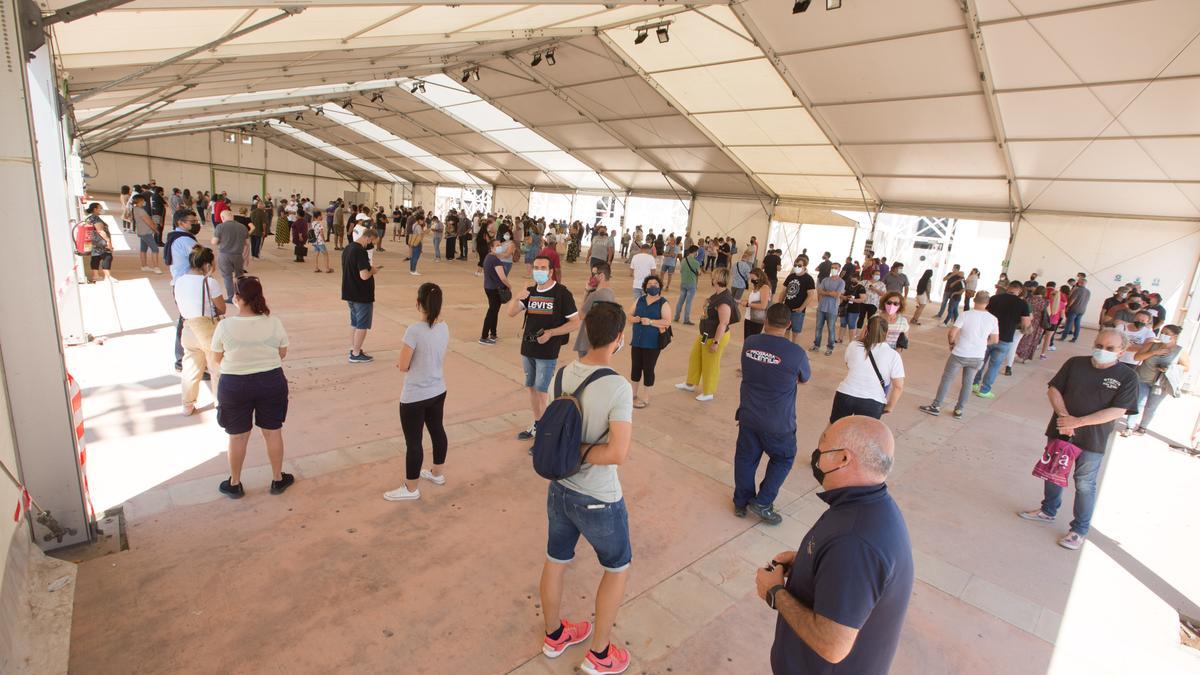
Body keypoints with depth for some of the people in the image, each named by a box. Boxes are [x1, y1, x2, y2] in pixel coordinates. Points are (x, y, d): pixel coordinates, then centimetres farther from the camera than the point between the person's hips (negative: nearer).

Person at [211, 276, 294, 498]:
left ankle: (234, 484, 31)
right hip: (271, 382, 1)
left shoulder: (225, 325, -14)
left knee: (237, 436, 14)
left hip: (235, 385, -1)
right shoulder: (274, 323, -10)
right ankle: (277, 480, 27)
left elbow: (218, 358, -2)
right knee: (273, 432, 14)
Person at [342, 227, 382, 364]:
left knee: (355, 323, 20)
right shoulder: (361, 251, -22)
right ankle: (356, 354, 10)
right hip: (362, 295, -9)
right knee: (362, 325, 3)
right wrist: (373, 271, -9)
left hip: (349, 293, 9)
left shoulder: (347, 248, 8)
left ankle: (353, 349, 29)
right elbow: (364, 276, -28)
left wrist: (369, 268, 10)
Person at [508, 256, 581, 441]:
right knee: (531, 388, 15)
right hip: (527, 349, 6)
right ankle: (537, 426, 30)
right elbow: (511, 313, -2)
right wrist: (517, 298, -22)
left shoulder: (562, 293, -9)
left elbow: (575, 322, -10)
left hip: (547, 352, -6)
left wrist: (551, 333, -20)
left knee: (541, 392, -4)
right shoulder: (530, 291, 7)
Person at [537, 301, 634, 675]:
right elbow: (618, 453, -31)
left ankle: (554, 635, 50)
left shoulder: (563, 373, -8)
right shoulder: (618, 387, -27)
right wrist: (582, 454, -18)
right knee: (618, 568, 20)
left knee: (555, 561, 24)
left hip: (559, 489, 6)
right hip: (598, 500, -6)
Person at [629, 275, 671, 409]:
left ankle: (645, 398, 14)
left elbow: (667, 322, -16)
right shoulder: (639, 300, 9)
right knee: (635, 367, 12)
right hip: (637, 340, 5)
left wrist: (650, 321, -25)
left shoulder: (663, 303, -7)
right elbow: (629, 314, 11)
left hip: (653, 343, -5)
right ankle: (633, 394, 29)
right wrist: (634, 319, -11)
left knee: (648, 369, 1)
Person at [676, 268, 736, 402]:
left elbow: (723, 323, -28)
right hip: (705, 335, 10)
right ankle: (690, 384, 42)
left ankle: (708, 393, 27)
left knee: (710, 365, 7)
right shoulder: (717, 294, 3)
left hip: (715, 337, -10)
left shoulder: (724, 300, -28)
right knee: (694, 358, 22)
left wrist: (716, 342, -25)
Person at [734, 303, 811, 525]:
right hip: (778, 422, -3)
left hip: (748, 415, 4)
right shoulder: (795, 353, -19)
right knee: (783, 459, 20)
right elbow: (805, 378, 1)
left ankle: (741, 502, 31)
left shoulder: (749, 343, -8)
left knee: (745, 458, 18)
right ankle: (762, 502, 17)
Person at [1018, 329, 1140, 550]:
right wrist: (1064, 416, -16)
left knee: (1084, 484, 6)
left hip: (1092, 440, -3)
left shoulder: (1127, 377, -8)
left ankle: (1079, 530, 22)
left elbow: (1117, 411, -15)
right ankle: (1048, 511, 38)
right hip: (1061, 431, 3)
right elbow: (1053, 390, -1)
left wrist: (1078, 421, -22)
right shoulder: (1075, 363, -1)